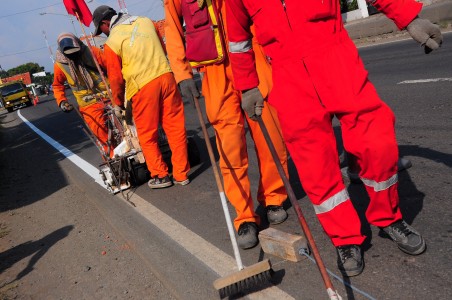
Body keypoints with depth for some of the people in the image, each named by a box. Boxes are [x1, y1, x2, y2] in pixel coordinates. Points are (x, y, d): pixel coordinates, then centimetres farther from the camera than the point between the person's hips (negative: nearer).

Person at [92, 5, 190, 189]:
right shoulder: (145, 21, 13)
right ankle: (181, 174, 15)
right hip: (166, 76, 5)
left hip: (143, 87, -4)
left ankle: (160, 175, 17)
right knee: (176, 127, 8)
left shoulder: (111, 42, -1)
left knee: (147, 135, 11)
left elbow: (115, 77, 3)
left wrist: (118, 103, 17)